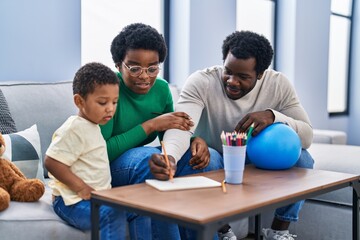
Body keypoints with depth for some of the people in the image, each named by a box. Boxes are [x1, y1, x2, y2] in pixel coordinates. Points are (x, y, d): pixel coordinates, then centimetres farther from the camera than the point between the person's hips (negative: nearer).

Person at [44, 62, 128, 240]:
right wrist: (82, 188, -22)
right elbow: (51, 162, -22)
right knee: (113, 214, -31)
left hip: (97, 197, 10)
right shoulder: (75, 128, -16)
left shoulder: (92, 126, 14)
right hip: (72, 201, -10)